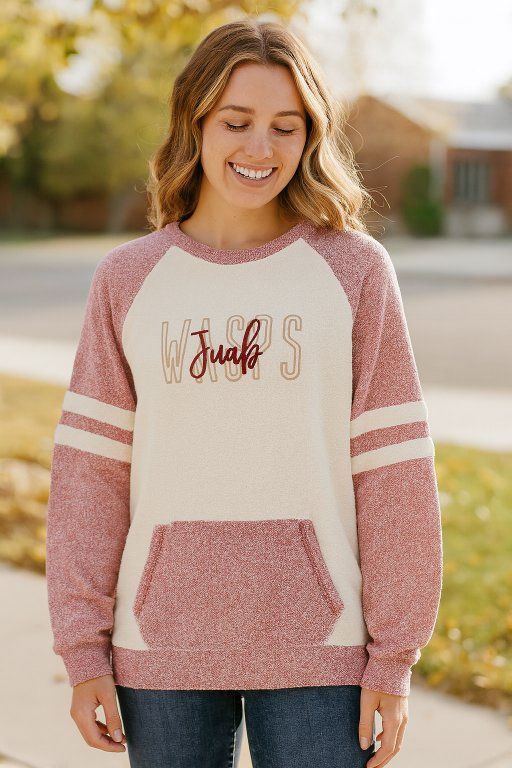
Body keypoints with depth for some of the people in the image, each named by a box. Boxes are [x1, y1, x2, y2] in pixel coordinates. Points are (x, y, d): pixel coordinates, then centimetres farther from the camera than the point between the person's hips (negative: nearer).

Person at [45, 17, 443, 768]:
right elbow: (90, 472, 2)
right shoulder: (128, 280, 3)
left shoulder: (354, 270, -2)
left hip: (317, 648, -1)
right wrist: (83, 647, -1)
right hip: (163, 647, 2)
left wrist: (394, 655, -3)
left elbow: (394, 473, -2)